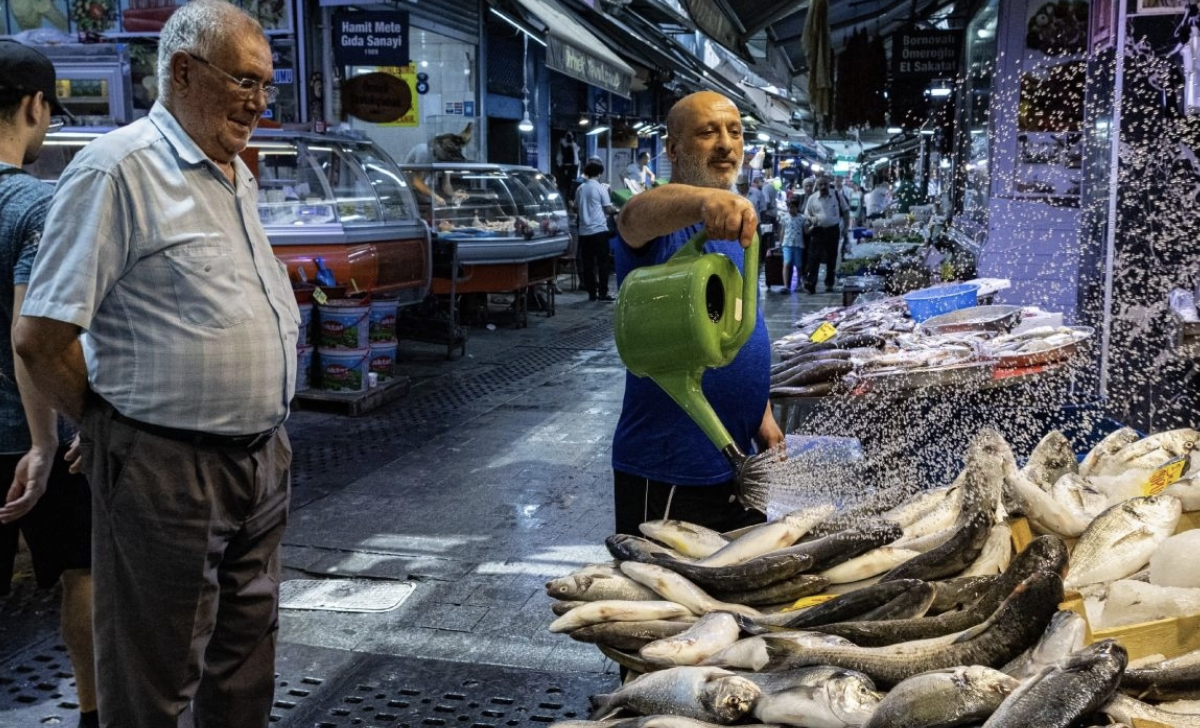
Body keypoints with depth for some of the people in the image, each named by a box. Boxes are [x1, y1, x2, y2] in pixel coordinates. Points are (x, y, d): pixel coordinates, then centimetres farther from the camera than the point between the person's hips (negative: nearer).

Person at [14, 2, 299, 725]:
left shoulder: (239, 176, 13)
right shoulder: (118, 168, -14)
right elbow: (41, 338, -15)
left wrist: (263, 433, 16)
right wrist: (107, 426, -3)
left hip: (263, 459, 8)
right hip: (167, 469, -8)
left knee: (246, 668, 19)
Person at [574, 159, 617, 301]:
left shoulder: (580, 189, 8)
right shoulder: (600, 188, -6)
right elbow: (608, 209, -5)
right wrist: (616, 210, 15)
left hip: (584, 231, 5)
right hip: (599, 230, -5)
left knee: (588, 264, 5)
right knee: (602, 263, 0)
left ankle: (592, 293, 6)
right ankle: (603, 293, -4)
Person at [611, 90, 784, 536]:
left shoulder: (738, 224, 11)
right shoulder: (662, 223, -14)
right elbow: (635, 215, -40)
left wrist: (762, 416, 15)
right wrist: (705, 199, -59)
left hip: (736, 462, 8)